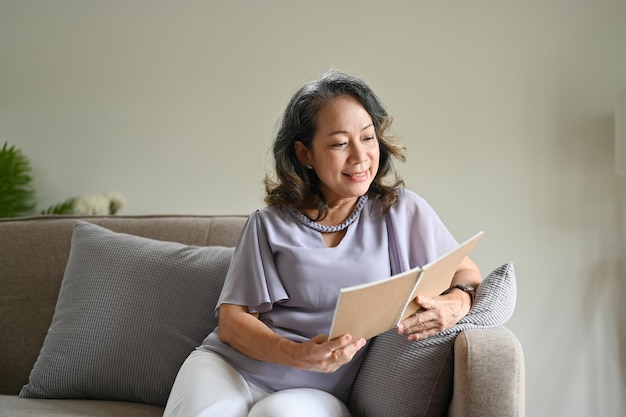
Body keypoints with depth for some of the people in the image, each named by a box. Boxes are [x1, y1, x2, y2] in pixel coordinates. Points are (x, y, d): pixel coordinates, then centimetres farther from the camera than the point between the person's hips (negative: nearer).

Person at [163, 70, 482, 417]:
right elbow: (232, 319, 1)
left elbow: (466, 272, 10)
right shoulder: (269, 224, 7)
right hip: (230, 364, 1)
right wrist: (296, 354, -20)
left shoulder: (402, 212, 8)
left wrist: (456, 303, -16)